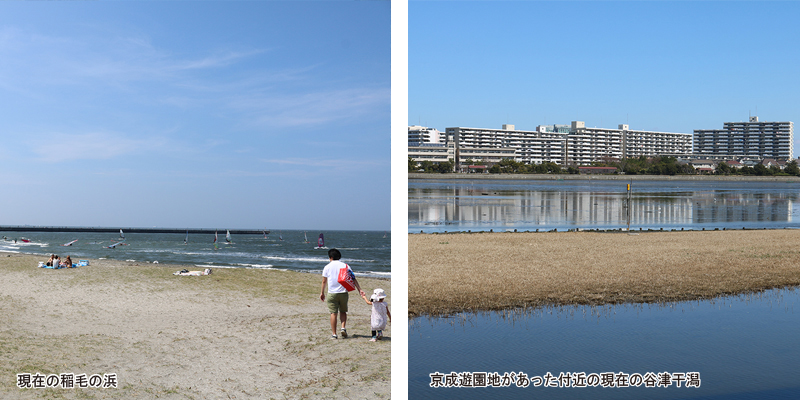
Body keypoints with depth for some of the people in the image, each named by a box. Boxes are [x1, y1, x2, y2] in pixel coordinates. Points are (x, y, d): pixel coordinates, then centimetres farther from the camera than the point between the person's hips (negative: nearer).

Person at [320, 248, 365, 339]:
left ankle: (334, 334, 2)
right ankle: (343, 328, -1)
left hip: (332, 293, -1)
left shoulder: (327, 267, 3)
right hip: (343, 293, 2)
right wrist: (360, 290, -1)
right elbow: (353, 279, 0)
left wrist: (322, 293, 17)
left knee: (333, 313, 2)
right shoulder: (345, 266, 5)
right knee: (343, 311, 17)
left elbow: (324, 281, 6)